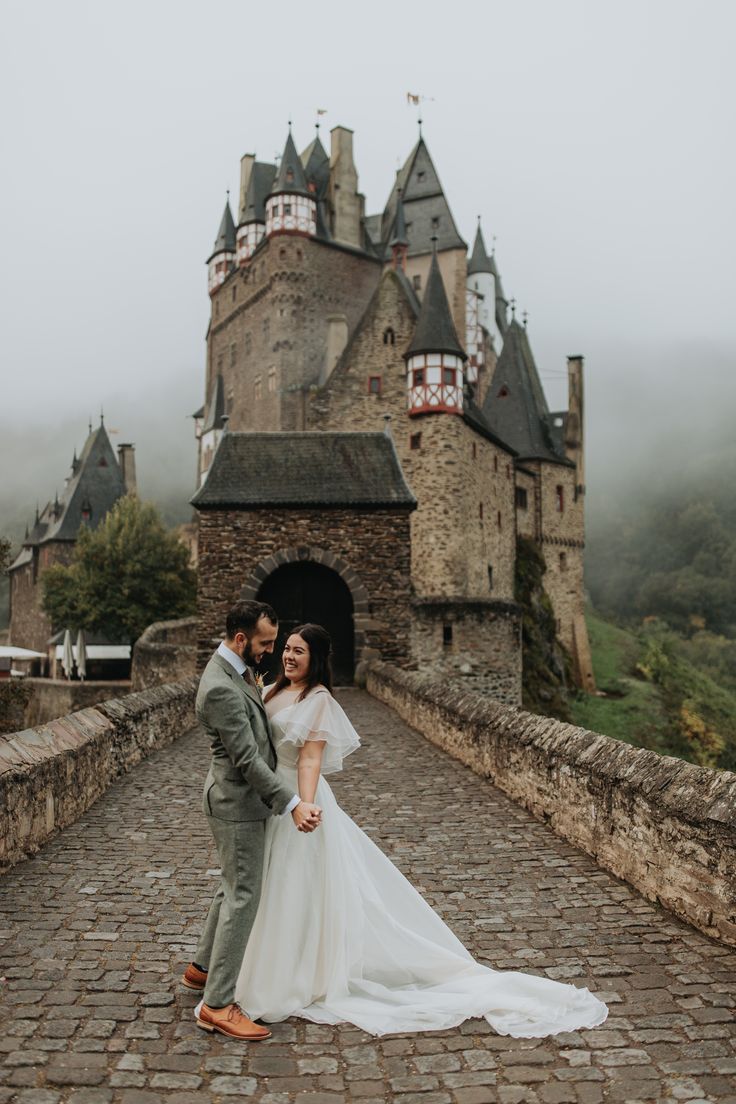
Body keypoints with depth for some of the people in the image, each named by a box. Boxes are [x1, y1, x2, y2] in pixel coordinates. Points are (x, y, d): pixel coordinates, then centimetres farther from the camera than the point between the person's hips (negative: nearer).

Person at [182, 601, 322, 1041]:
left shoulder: (238, 669, 4)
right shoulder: (220, 688, -28)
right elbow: (247, 758, -29)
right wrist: (293, 804, -28)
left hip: (246, 797, 10)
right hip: (238, 802, -10)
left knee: (234, 886, 22)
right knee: (243, 896, -3)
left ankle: (203, 968, 38)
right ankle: (218, 1004, 6)